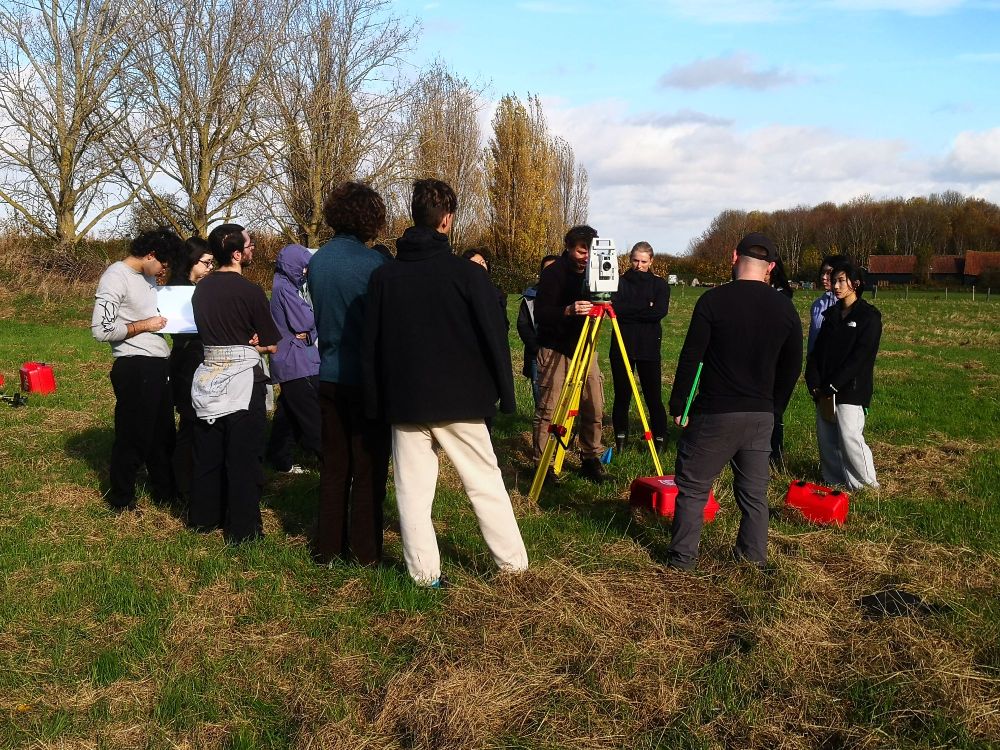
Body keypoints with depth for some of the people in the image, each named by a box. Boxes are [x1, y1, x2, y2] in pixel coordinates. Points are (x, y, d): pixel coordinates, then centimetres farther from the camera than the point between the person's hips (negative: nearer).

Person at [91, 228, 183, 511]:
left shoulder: (148, 277, 13)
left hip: (159, 365, 9)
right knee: (133, 436, 4)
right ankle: (121, 500, 20)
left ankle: (164, 491, 34)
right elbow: (101, 329, -20)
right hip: (135, 367, -9)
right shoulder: (116, 277, -13)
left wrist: (168, 318, 7)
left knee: (163, 434, 19)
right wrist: (144, 325, -14)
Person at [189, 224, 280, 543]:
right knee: (243, 457, 1)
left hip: (209, 379, 7)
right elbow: (272, 344, -10)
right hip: (242, 382, -7)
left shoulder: (201, 288, 5)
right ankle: (242, 527, 6)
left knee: (207, 453, 17)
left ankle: (203, 516, 28)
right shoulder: (249, 291, -15)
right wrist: (254, 343, 2)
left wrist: (245, 342, 3)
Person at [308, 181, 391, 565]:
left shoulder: (317, 261, 4)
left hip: (330, 375, 6)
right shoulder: (374, 262, -15)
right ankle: (364, 551, 11)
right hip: (367, 377, -6)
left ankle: (327, 546, 21)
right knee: (368, 468, 5)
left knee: (333, 465, 15)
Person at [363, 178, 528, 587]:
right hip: (460, 400, -2)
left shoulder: (383, 275, 2)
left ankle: (424, 572, 11)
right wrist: (506, 394, 2)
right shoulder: (467, 272, -9)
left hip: (404, 401, 2)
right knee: (486, 483, 10)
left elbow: (370, 345, 6)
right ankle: (512, 561, 18)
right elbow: (494, 338, -8)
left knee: (413, 490, 8)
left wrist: (376, 403, 13)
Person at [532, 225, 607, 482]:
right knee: (548, 410, -6)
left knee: (594, 408, 1)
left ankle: (591, 458, 15)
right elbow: (540, 314, -20)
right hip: (555, 350, -5)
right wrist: (568, 310, -36)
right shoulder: (553, 273, -11)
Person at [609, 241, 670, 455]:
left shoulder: (659, 285, 5)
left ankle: (660, 440, 10)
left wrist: (628, 311, -9)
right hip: (622, 347, 1)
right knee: (622, 396, 4)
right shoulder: (620, 282, 7)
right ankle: (620, 439, 17)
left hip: (649, 348, -1)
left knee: (653, 397, -1)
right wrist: (645, 309, -12)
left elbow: (660, 312, -11)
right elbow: (615, 308, -10)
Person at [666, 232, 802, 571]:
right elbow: (792, 367, 10)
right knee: (754, 490, 14)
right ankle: (754, 558, 22)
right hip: (761, 415, 4)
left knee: (693, 486, 7)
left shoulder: (713, 300, -10)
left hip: (714, 414, -4)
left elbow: (690, 358, -11)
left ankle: (682, 558, 11)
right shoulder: (785, 308, 3)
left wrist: (678, 406, -2)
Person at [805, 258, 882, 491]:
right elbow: (816, 351, 11)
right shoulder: (831, 314, 15)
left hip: (850, 391, -6)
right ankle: (835, 483, 20)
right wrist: (814, 383, -4)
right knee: (827, 441, 8)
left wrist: (833, 385, -16)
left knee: (850, 438, -11)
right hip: (825, 392, 6)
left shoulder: (869, 316, -5)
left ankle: (867, 487, 2)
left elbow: (860, 357, -13)